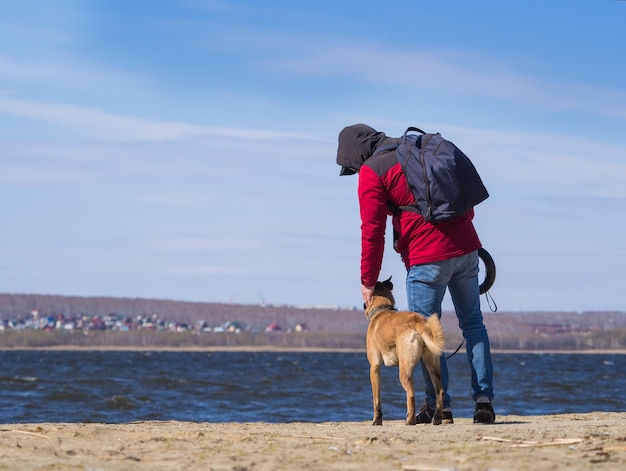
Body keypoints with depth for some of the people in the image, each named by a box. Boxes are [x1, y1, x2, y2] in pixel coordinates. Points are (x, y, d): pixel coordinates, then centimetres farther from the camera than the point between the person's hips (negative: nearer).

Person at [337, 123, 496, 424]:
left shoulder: (372, 171, -3)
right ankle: (483, 400, 8)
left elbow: (372, 230, -7)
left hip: (427, 258, -7)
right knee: (472, 323, 13)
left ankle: (439, 406, 2)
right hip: (466, 247, 7)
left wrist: (368, 281, 0)